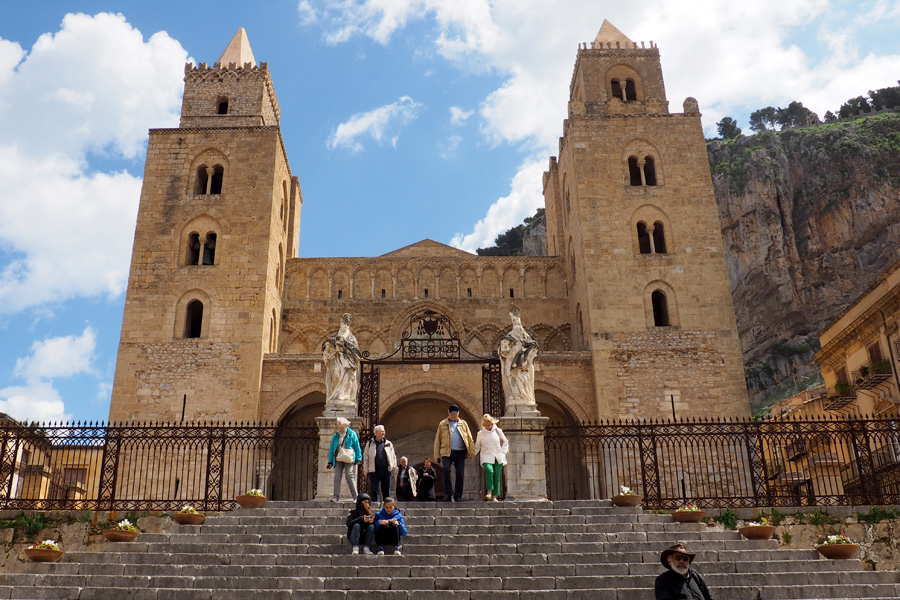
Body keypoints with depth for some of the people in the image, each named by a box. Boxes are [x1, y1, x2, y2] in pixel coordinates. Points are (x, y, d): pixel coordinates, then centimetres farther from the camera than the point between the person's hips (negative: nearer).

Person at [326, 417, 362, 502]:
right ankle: (336, 496, -1)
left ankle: (355, 495, -2)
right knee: (337, 477, -3)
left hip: (349, 459, -4)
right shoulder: (335, 436, 14)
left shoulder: (352, 434, 4)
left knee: (349, 475, -10)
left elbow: (357, 447, 4)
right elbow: (331, 449, 17)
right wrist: (330, 461, 11)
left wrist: (358, 458, -2)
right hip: (338, 459, 4)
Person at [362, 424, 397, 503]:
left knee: (386, 490, 8)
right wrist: (366, 470, 2)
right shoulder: (370, 443, 7)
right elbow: (366, 457, 8)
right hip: (374, 470, -2)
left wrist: (393, 466, 4)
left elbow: (393, 456, 16)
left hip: (386, 470, 2)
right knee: (374, 490, -3)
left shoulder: (388, 443, 13)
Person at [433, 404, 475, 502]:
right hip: (447, 452, -1)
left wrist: (472, 452, 3)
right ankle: (448, 494, -12)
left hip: (460, 453, 2)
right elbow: (437, 441, 11)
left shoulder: (463, 424, 16)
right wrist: (437, 455, 3)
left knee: (460, 474, -2)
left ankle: (458, 496, 9)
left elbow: (470, 439, 14)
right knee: (446, 470, -22)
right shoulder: (442, 424, 13)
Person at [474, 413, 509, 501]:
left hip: (498, 457, 1)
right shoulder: (481, 433, 6)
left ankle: (495, 496, 5)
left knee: (497, 476, -3)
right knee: (489, 470, -28)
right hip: (487, 457, -1)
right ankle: (489, 492, -21)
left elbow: (505, 441, 17)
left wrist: (503, 451, 7)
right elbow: (477, 446, 17)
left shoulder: (498, 431, 6)